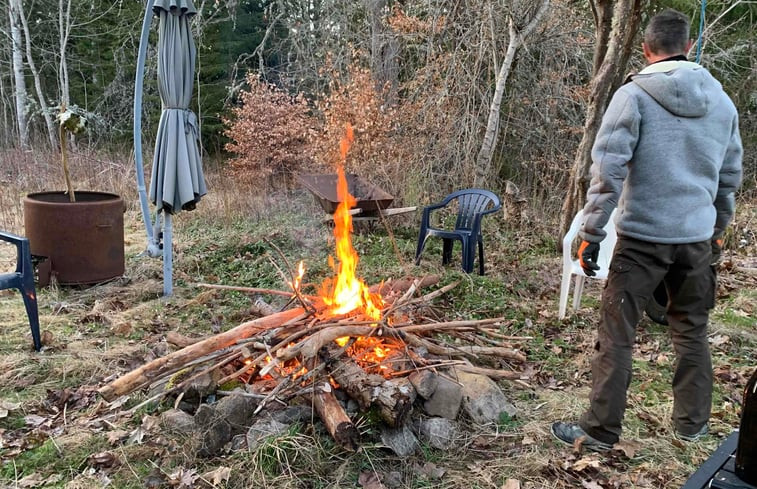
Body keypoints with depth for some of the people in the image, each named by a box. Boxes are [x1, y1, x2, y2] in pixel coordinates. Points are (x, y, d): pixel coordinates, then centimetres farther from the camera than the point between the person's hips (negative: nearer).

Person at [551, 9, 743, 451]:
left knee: (617, 336, 2)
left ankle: (600, 430, 9)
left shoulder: (634, 95, -8)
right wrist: (719, 228, 27)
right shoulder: (721, 100, 8)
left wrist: (592, 234, -11)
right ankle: (693, 423, 30)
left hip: (643, 236, -5)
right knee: (692, 332, 18)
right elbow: (731, 176, 14)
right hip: (698, 237, 5)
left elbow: (607, 171, -15)